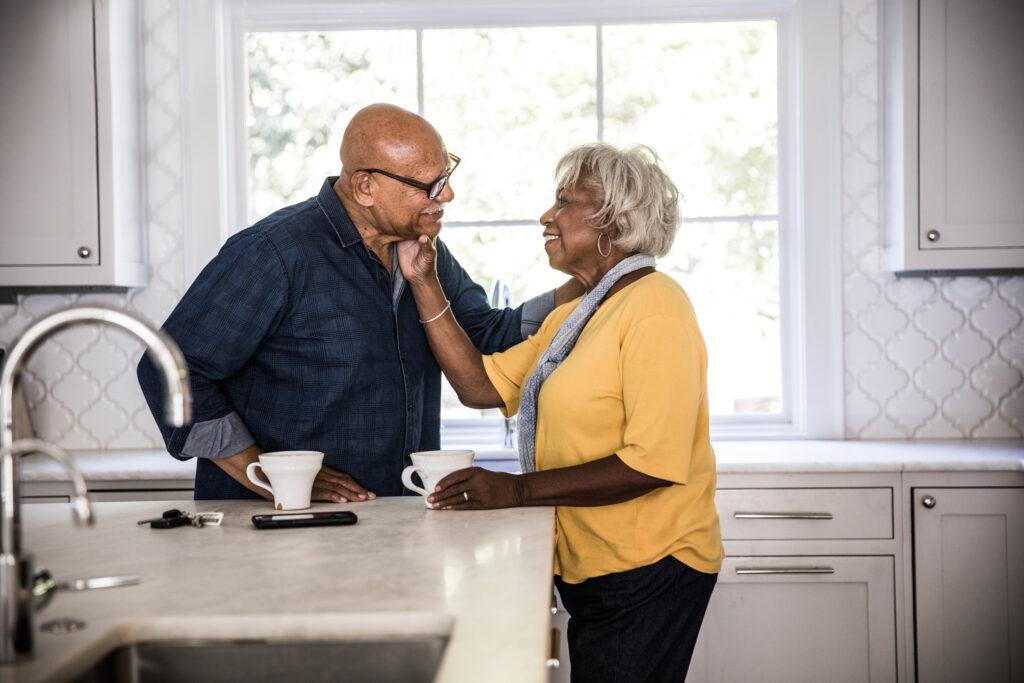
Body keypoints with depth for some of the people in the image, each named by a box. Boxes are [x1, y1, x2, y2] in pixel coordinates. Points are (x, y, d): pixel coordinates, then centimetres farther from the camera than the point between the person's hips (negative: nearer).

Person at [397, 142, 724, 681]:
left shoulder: (654, 306, -14)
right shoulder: (573, 316, 16)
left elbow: (654, 462, -23)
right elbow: (481, 384, 10)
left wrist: (520, 489, -22)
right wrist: (423, 283, 9)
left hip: (647, 575, -9)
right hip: (593, 572, 9)